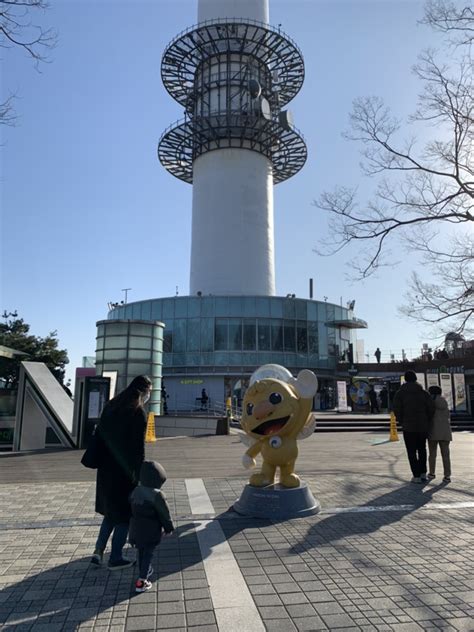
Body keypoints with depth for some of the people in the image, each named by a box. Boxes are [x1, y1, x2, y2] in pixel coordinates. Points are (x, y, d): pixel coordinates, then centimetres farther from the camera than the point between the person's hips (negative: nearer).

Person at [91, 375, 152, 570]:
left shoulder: (110, 406, 5)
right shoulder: (138, 412, -16)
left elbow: (99, 435, 10)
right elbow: (138, 447, -16)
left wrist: (102, 462, 17)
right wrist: (140, 474, -9)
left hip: (106, 469, 7)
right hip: (125, 471, -7)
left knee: (111, 511, 23)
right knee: (124, 514, 10)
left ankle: (99, 550, 17)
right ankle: (115, 558, 20)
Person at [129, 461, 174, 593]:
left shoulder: (135, 491, -2)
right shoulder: (157, 495, -21)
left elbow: (132, 510, 11)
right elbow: (164, 513, -13)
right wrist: (168, 527, 2)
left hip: (136, 529, 6)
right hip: (151, 531, -6)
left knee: (141, 552, 21)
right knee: (148, 553, 5)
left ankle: (145, 572, 39)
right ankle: (141, 581, 5)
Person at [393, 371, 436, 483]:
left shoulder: (400, 393, -4)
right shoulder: (423, 392, 3)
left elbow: (397, 409, -12)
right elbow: (432, 407, -3)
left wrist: (402, 422, 2)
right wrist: (427, 421, 8)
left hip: (408, 427, -3)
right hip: (423, 426, 3)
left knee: (412, 452, 4)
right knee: (422, 449, 19)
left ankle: (417, 476, 2)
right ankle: (423, 473, 17)